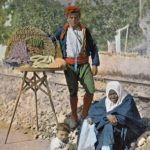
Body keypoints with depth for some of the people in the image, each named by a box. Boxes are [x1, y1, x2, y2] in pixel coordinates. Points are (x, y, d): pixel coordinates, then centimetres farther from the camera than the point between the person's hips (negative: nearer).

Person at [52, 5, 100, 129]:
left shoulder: (85, 30, 7)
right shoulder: (62, 31, 4)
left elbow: (93, 47, 10)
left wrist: (95, 64, 5)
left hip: (84, 64, 1)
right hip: (69, 64, -1)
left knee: (90, 90, -6)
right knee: (73, 91, 4)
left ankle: (84, 114, 16)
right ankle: (74, 117, 21)